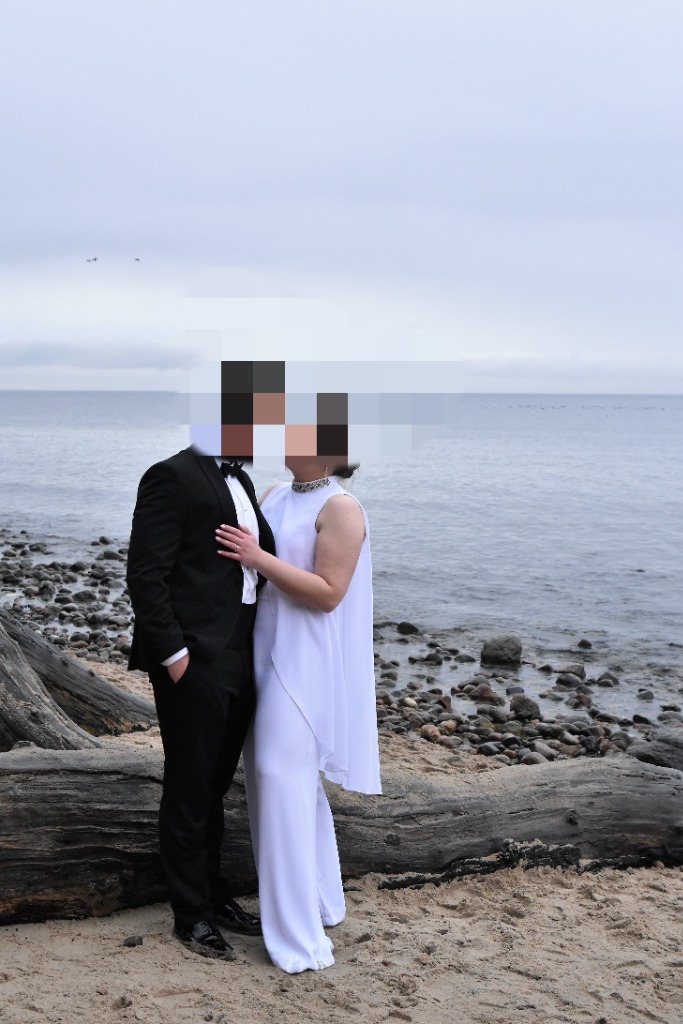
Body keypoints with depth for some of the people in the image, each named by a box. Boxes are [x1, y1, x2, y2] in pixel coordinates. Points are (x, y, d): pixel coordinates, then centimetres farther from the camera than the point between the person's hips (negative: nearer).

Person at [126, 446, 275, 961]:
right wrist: (174, 654, -18)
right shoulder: (172, 477, -11)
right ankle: (192, 914, 20)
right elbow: (146, 576, -15)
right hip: (195, 663, -8)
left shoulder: (241, 481, 15)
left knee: (215, 786, 19)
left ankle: (214, 894, 34)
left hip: (238, 663, 8)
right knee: (189, 792, 6)